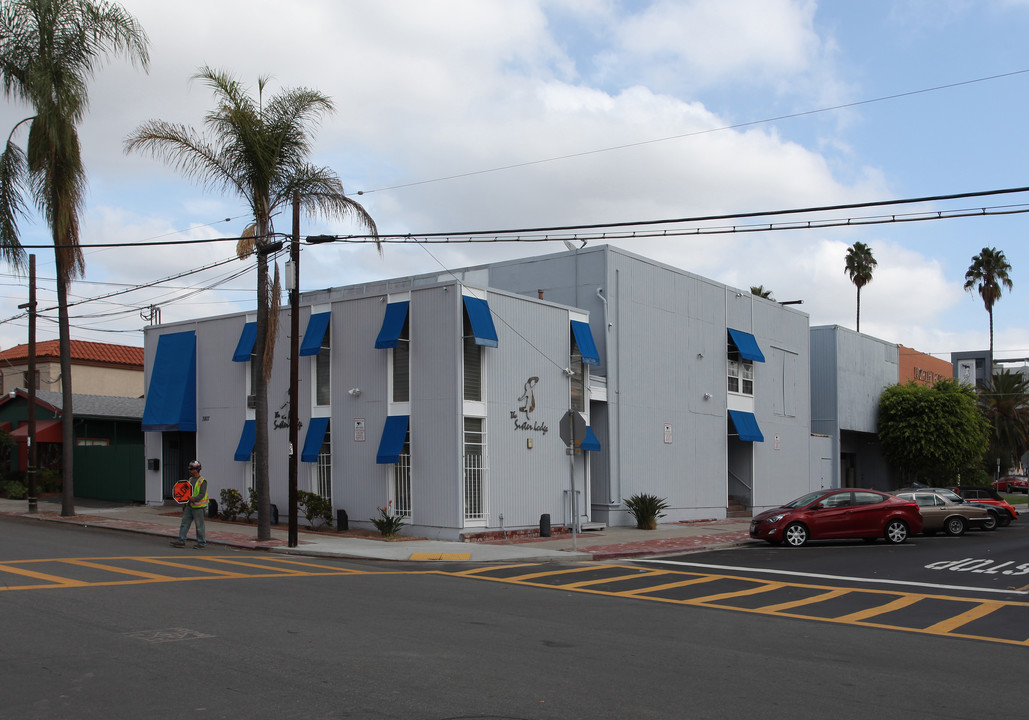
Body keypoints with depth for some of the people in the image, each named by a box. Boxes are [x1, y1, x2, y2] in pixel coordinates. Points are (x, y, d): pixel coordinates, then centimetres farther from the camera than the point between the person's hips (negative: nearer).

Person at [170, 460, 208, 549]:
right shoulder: (190, 479, 14)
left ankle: (202, 543, 7)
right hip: (189, 506, 8)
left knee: (199, 526, -1)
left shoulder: (202, 481, -12)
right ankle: (181, 541, 9)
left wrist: (194, 499, -35)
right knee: (184, 523, 5)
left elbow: (202, 494, -20)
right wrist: (185, 503, 19)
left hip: (198, 507, -8)